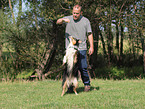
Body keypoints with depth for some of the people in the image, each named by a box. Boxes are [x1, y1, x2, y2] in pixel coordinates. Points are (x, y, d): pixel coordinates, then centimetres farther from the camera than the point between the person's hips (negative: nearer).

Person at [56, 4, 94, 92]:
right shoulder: (68, 19, 8)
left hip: (81, 48, -2)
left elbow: (90, 34, 5)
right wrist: (63, 20, -28)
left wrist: (91, 46, -3)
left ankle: (87, 84, 12)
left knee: (83, 68, -4)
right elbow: (58, 22, -6)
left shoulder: (85, 21, 4)